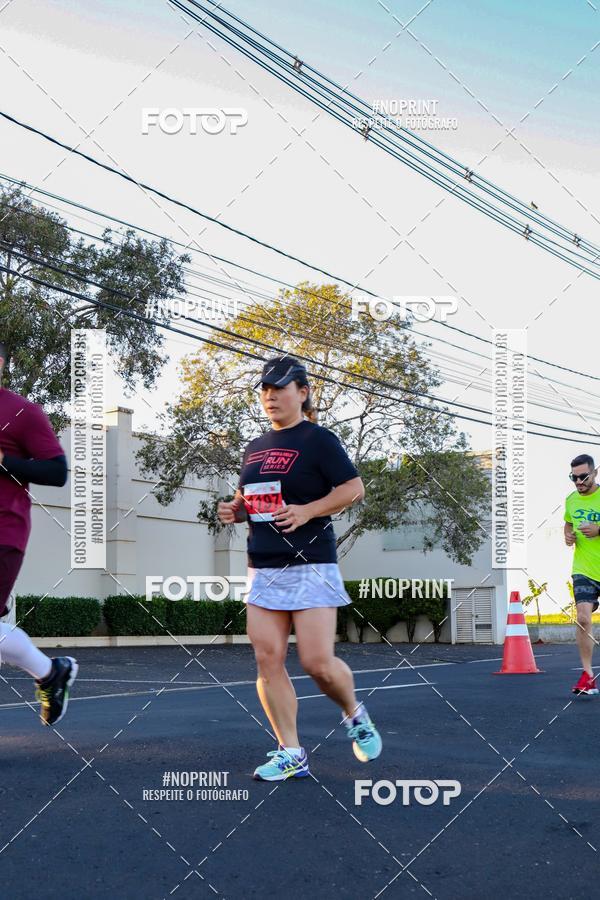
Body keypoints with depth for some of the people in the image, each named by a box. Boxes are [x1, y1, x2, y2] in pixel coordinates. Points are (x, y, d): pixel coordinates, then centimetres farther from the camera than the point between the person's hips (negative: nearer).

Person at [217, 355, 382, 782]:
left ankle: (355, 715, 21)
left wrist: (307, 511, -20)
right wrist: (235, 509, 6)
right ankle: (291, 754, 6)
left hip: (311, 566, -6)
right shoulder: (256, 447, 17)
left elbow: (354, 487, -9)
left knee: (318, 661, -10)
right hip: (263, 569, 7)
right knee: (268, 659, -2)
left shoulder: (319, 439, -3)